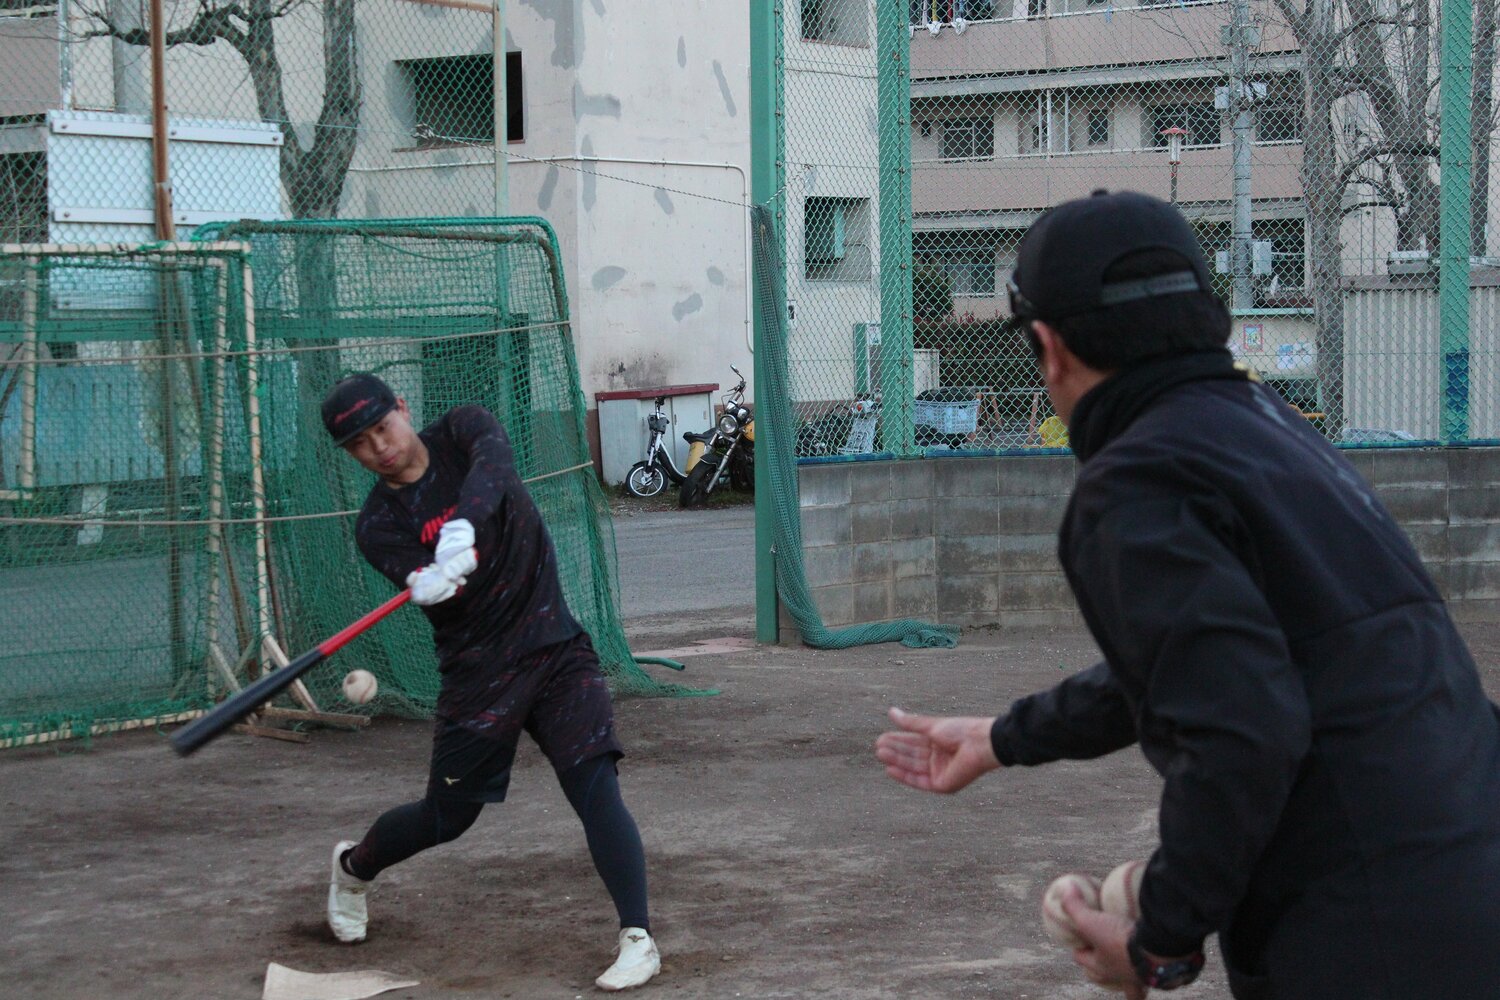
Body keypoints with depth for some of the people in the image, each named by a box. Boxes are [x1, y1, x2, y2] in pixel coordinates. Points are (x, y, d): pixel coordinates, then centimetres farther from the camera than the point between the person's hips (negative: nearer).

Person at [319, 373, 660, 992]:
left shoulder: (462, 432, -3)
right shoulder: (379, 525, -4)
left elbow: (494, 462, -27)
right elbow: (426, 584, -22)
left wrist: (464, 525, -46)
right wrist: (429, 584, -47)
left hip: (555, 648, -1)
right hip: (477, 671, 1)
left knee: (595, 787, -17)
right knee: (447, 817, 13)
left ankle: (637, 938, -17)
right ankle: (353, 867, 42)